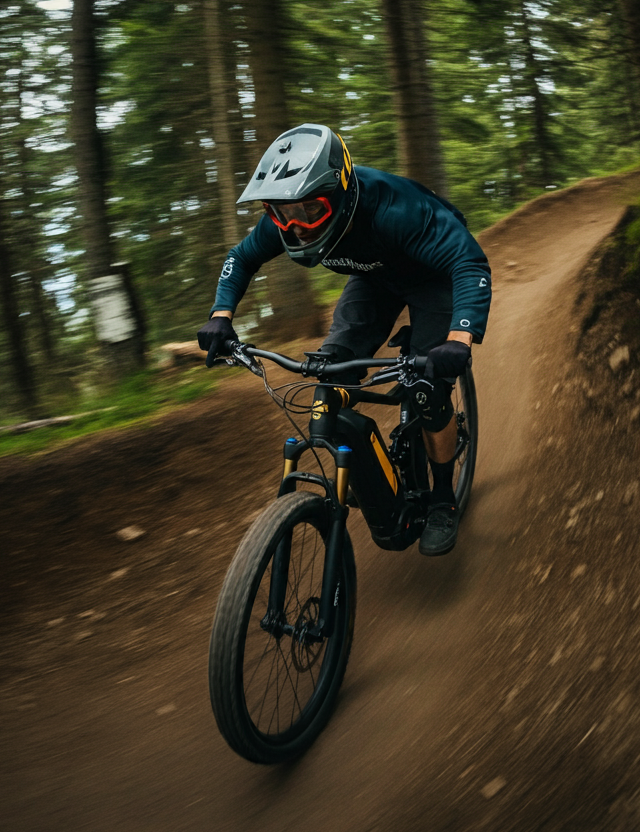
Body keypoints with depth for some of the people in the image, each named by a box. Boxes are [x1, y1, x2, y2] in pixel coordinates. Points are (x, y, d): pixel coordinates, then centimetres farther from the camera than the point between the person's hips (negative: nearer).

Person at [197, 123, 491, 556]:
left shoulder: (391, 208, -43)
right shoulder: (286, 220, -25)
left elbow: (472, 263, -47)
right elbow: (241, 259, -6)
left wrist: (459, 340, -63)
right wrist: (221, 317, -23)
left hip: (432, 274, -5)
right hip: (376, 275, 5)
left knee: (430, 390, -15)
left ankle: (443, 503, 6)